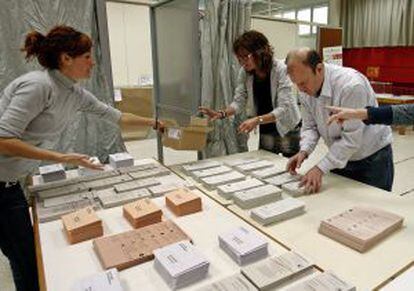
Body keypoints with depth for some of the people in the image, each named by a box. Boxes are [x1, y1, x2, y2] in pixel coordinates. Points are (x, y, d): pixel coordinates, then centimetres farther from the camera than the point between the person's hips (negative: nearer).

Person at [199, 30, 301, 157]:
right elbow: (239, 101, -7)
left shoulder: (281, 70, -23)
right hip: (266, 131, 4)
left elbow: (283, 108, -27)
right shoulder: (244, 72, -9)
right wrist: (222, 114, -25)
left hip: (287, 129, -4)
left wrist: (258, 120, -40)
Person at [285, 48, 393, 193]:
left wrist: (321, 168, -32)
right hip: (340, 157, 6)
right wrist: (304, 151, -20)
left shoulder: (351, 85, -31)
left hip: (372, 158, -5)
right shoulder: (306, 89, -10)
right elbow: (310, 125, -2)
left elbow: (351, 138, -30)